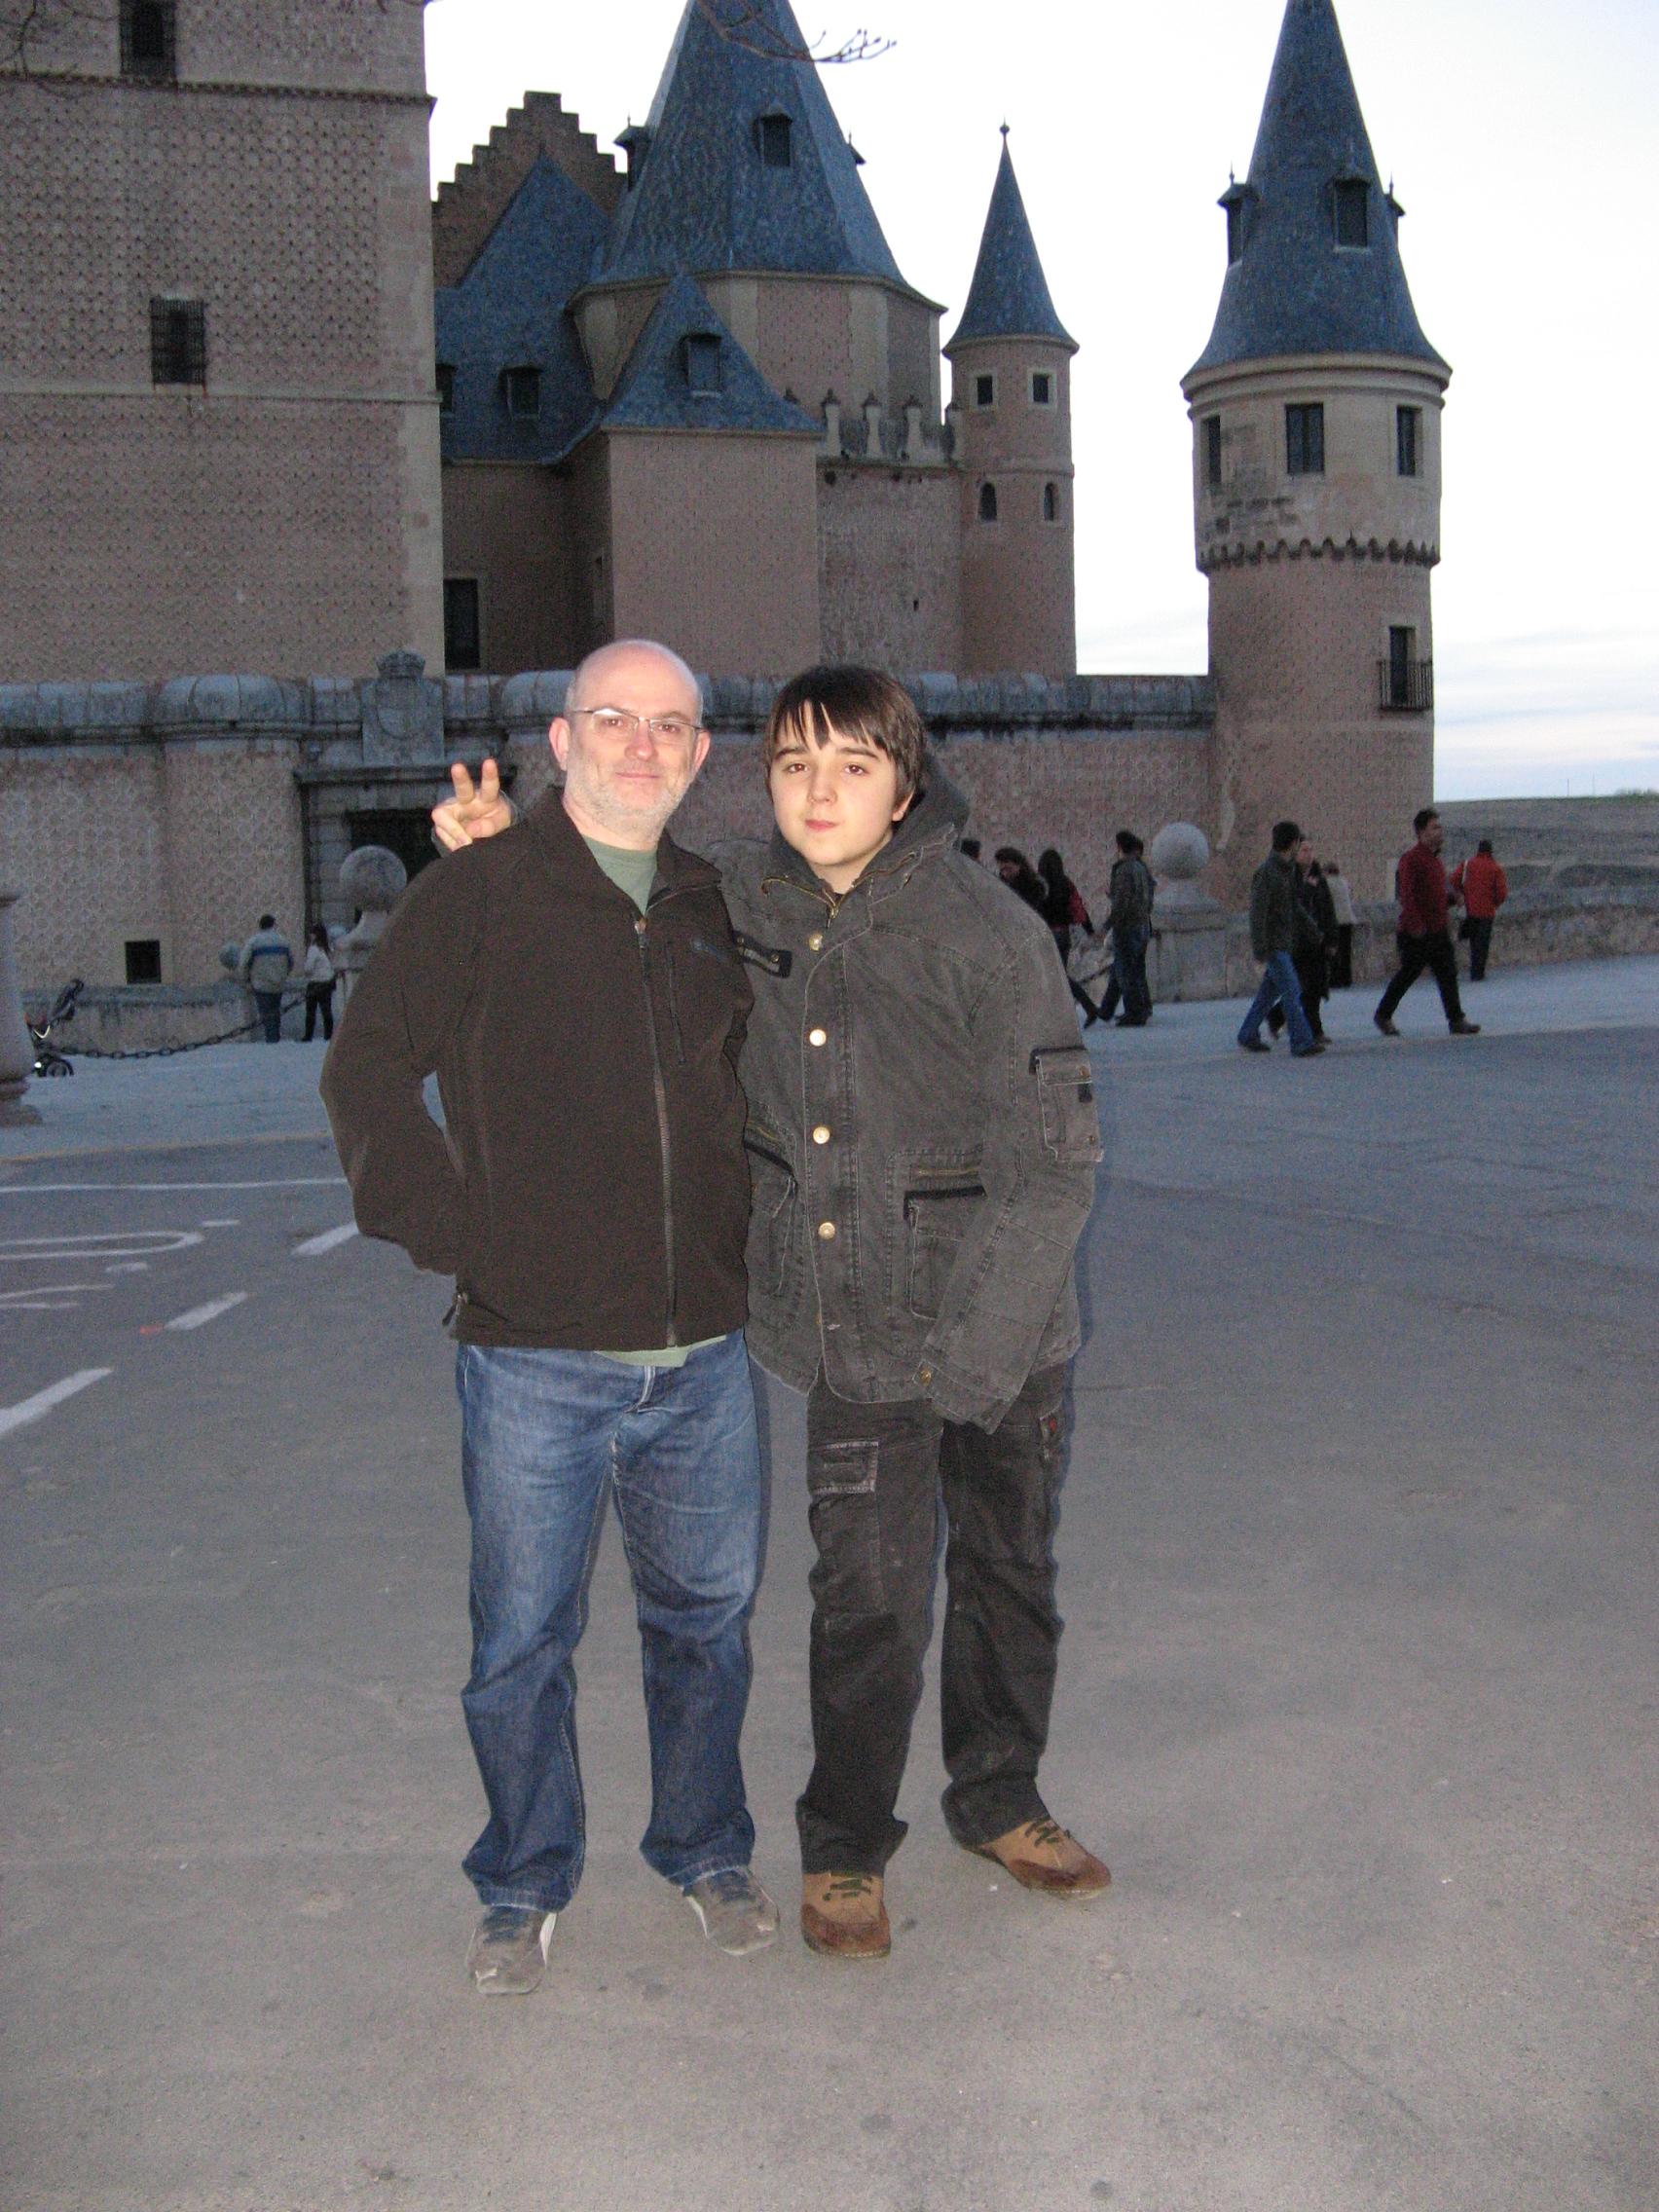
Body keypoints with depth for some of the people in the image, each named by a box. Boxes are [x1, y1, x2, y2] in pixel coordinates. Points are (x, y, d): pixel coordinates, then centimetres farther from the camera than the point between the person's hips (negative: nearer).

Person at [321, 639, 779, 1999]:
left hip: (702, 1353, 4)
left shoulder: (713, 909, 11)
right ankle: (524, 1888, 28)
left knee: (706, 1617, 15)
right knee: (523, 1642, 7)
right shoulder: (480, 893, -2)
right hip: (534, 1357, -4)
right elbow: (367, 1073, -2)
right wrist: (458, 1234, -9)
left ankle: (707, 1853, 36)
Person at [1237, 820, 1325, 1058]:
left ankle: (1248, 1035, 23)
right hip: (1273, 945, -9)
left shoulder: (1288, 870, 11)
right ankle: (1302, 1043, -12)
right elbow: (1257, 915, -21)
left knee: (1270, 991, 14)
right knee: (1291, 991, -12)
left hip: (1285, 943, 9)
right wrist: (1261, 956, -23)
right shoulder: (1266, 873, -18)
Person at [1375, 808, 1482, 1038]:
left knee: (1448, 974, 2)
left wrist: (1452, 898, 7)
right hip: (1417, 932, -8)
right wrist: (1414, 924, -26)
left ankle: (1457, 1020, 3)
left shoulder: (1435, 857, 16)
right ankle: (1383, 1015, 17)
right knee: (1407, 974, 2)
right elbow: (1407, 894, -20)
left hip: (1439, 930, 8)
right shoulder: (1411, 857, -12)